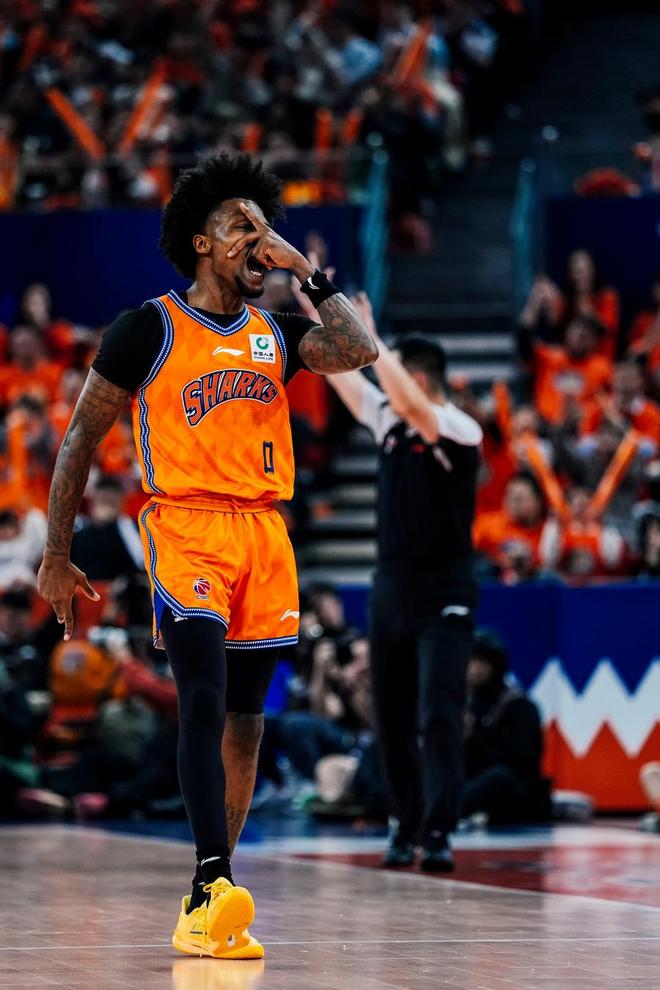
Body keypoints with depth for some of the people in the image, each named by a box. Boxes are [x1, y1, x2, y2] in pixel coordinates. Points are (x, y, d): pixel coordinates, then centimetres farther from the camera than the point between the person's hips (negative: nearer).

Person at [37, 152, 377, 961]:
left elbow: (358, 351, -4)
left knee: (244, 721, 5)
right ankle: (213, 885, -27)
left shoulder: (276, 334, 14)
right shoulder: (149, 329, 1)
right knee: (205, 702, -20)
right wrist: (56, 556, 2)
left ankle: (204, 914, 12)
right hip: (185, 528, -5)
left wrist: (306, 271, 1)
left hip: (263, 534, 5)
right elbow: (81, 438, 4)